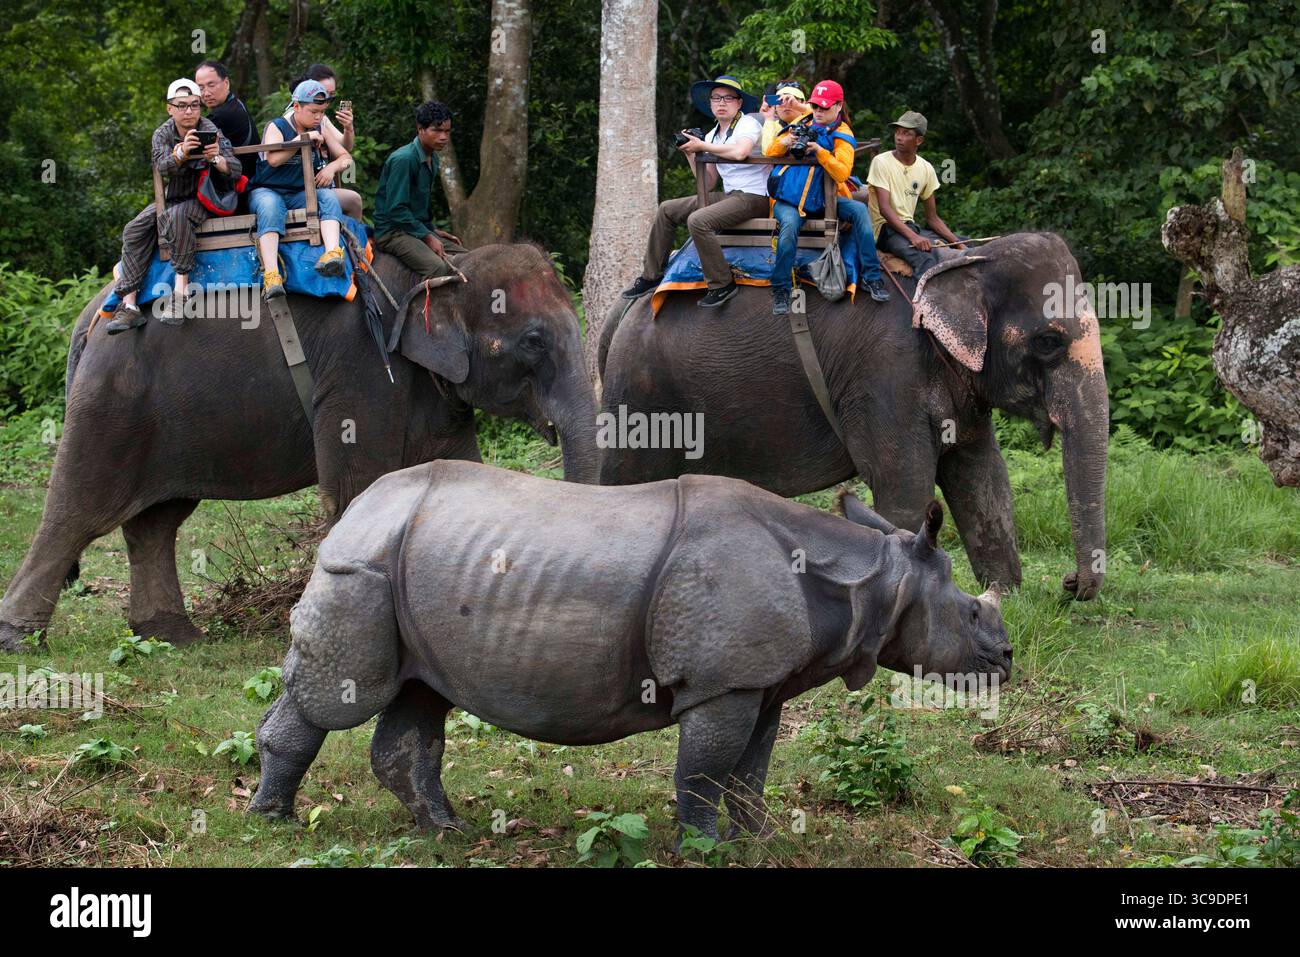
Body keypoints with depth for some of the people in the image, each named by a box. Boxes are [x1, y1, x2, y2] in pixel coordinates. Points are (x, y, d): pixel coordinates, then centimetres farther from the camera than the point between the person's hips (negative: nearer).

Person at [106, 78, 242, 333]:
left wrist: (216, 159, -44)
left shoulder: (210, 131, -11)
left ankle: (181, 285, -36)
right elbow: (163, 166, -24)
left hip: (204, 200, -4)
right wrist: (181, 153, -47)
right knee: (134, 231, -18)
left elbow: (236, 169, -21)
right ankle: (128, 305, -25)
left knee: (177, 215, -37)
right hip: (171, 198, 4)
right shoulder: (163, 135, -2)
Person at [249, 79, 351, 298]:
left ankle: (332, 253, -51)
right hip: (267, 191, -4)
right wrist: (304, 138, -15)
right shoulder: (276, 127, 0)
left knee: (329, 197, -27)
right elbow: (273, 159, -18)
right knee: (270, 208, -38)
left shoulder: (319, 131, 13)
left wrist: (333, 166, -9)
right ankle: (271, 275, -54)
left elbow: (346, 158, 14)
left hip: (301, 195, 4)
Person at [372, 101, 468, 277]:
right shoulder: (403, 159, -17)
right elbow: (396, 209, -20)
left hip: (420, 228, 9)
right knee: (438, 267, -31)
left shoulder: (432, 160, 13)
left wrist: (433, 231, 14)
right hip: (392, 231, -9)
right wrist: (428, 237, -18)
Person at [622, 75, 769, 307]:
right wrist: (691, 155, 1)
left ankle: (722, 285, -22)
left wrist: (702, 146, -18)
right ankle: (651, 276, 12)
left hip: (753, 196, -9)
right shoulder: (712, 135, 15)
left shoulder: (748, 123, -7)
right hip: (728, 196, 9)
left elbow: (740, 151, -31)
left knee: (698, 220, -30)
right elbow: (708, 184, 15)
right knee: (667, 210, 7)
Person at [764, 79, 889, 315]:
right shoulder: (801, 123, 9)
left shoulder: (842, 135, 2)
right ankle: (781, 290, -24)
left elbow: (842, 172, -15)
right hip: (787, 200, -1)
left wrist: (819, 151, -26)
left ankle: (871, 277, -18)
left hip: (821, 199, 1)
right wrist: (784, 143, -15)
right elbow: (768, 153, 7)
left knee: (859, 210, -22)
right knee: (790, 224, -34)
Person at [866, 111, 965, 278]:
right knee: (926, 253, -35)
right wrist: (913, 237, -31)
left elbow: (932, 218, 13)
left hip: (910, 226, 7)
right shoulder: (881, 162, -6)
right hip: (886, 228, -7)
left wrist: (957, 243, -2)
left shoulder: (926, 169, 10)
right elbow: (885, 209, -17)